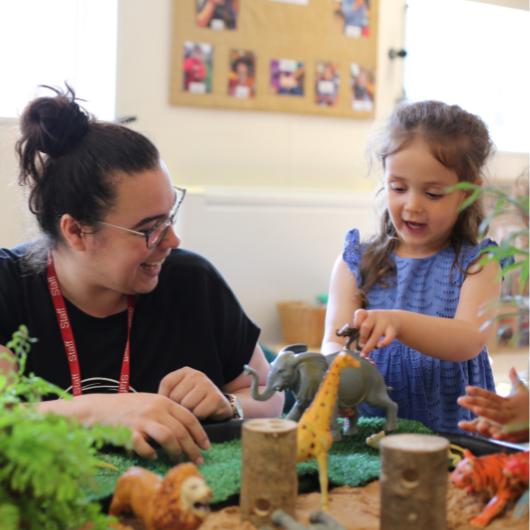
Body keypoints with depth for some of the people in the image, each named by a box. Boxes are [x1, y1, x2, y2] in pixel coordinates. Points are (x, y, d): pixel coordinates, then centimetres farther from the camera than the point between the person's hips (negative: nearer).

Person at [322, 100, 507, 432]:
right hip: (369, 427, 4)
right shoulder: (356, 262, 9)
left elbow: (470, 341, -12)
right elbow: (334, 340, -1)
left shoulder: (476, 265, 3)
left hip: (453, 429, -4)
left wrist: (399, 322, -28)